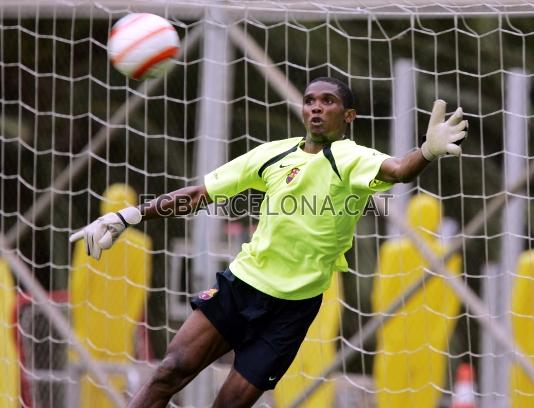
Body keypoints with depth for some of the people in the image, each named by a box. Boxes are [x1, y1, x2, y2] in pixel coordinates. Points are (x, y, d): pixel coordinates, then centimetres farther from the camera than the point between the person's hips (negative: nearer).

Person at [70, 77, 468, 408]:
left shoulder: (352, 158, -9)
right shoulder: (273, 154, 5)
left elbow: (396, 170, -32)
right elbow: (200, 193, 10)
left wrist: (427, 152, -55)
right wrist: (127, 216, 3)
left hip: (292, 307, -3)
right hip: (241, 283, 3)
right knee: (172, 370, -9)